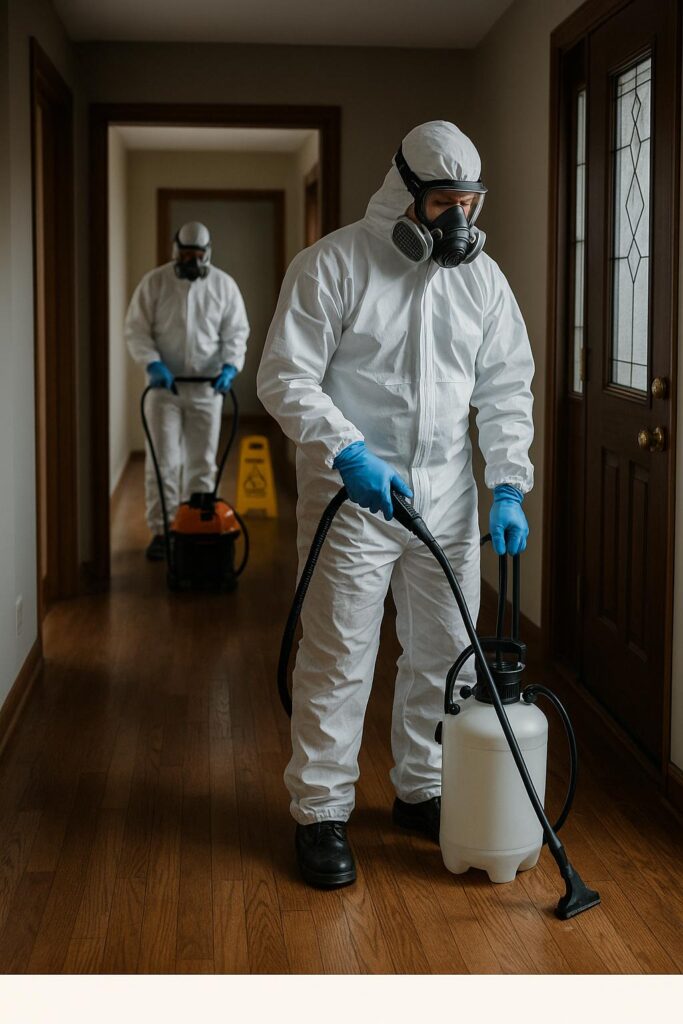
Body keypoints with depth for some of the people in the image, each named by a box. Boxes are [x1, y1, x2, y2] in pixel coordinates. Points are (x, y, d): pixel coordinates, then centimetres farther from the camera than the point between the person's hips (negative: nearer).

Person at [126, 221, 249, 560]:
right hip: (165, 384, -2)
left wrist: (230, 366, -14)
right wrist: (153, 364, -19)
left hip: (208, 386, 2)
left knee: (202, 462, 6)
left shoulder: (224, 285, 1)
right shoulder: (154, 282, -3)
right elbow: (136, 329, -4)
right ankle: (160, 530, 3)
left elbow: (237, 332, 3)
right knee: (162, 460, -3)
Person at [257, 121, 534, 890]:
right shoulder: (333, 265, -10)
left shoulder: (481, 277, 5)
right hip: (351, 494, -5)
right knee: (338, 659, -2)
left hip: (447, 497, 5)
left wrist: (508, 485, 0)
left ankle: (423, 791, 30)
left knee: (444, 653, 12)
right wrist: (349, 454, -25)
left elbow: (506, 389, 10)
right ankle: (321, 812, 12)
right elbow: (285, 377, -13)